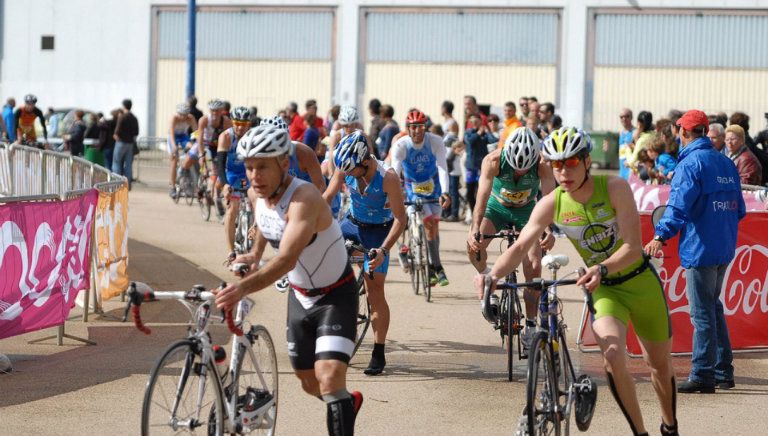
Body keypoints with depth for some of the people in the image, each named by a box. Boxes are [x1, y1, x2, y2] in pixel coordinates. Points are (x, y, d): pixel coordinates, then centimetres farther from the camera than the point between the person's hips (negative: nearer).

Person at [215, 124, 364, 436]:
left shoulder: (303, 198, -32)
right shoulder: (260, 195, -9)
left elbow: (287, 259, -47)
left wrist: (243, 288, -59)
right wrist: (255, 254, 5)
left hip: (335, 296, -8)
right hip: (300, 296, 8)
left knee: (329, 377, -23)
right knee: (308, 382, 18)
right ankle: (348, 403, 48)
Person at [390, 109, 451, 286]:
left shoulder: (435, 142, -20)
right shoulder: (400, 146, -21)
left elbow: (442, 168, -27)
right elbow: (394, 172, -28)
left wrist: (445, 192, -42)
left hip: (432, 186, 2)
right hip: (413, 188, -2)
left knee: (434, 225, 2)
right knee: (429, 224, -16)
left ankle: (431, 266, 19)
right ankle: (437, 268, -12)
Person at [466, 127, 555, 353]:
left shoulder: (542, 166, -30)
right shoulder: (493, 161, -32)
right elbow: (483, 195, -40)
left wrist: (549, 230, -57)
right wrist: (475, 229, -55)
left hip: (526, 212, 0)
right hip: (497, 207, 0)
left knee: (534, 268, -12)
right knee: (473, 245, -27)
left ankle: (530, 328, -1)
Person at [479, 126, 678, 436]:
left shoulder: (615, 188, -22)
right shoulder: (551, 204, -14)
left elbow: (632, 248, -27)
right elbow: (520, 247, -22)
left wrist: (602, 268, -46)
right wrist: (493, 275, -41)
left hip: (641, 282, -1)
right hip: (603, 290, 1)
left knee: (660, 365, 14)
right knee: (613, 357, -25)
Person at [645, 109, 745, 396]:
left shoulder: (690, 163, -13)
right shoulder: (726, 163, 12)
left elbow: (679, 205, -26)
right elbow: (739, 210, 17)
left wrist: (661, 236, -34)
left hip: (700, 249, -8)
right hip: (725, 249, 8)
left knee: (702, 313, -5)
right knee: (713, 308, 19)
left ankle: (702, 376, -3)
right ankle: (723, 371, 22)